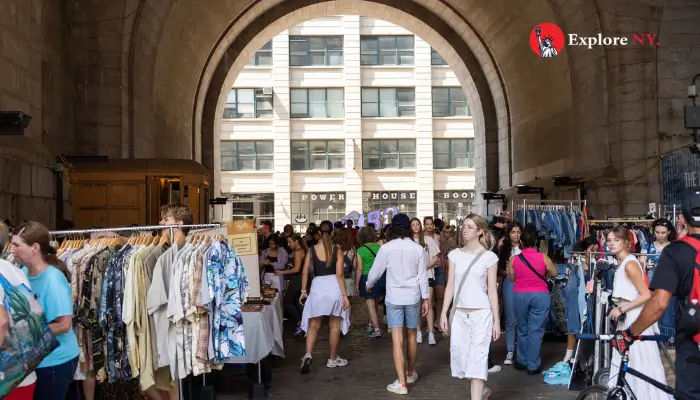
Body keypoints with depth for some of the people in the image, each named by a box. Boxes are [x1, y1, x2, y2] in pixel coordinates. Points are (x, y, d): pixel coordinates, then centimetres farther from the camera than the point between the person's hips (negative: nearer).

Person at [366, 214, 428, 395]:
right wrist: (425, 299, 8)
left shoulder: (386, 248, -8)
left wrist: (369, 285, 21)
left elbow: (375, 272, 0)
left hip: (394, 298, -2)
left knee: (397, 339, -1)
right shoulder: (418, 248, -4)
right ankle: (411, 373, 35)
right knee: (412, 336, 17)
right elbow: (423, 276, -1)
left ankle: (401, 383, -2)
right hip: (413, 297, 2)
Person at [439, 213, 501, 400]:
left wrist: (497, 320, -4)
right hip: (459, 314, 4)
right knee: (460, 356, 8)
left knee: (477, 357, -6)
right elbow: (450, 286, 6)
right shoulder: (455, 255, 6)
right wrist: (444, 313, 1)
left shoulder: (489, 257, -2)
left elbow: (492, 290, -2)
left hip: (481, 314, -4)